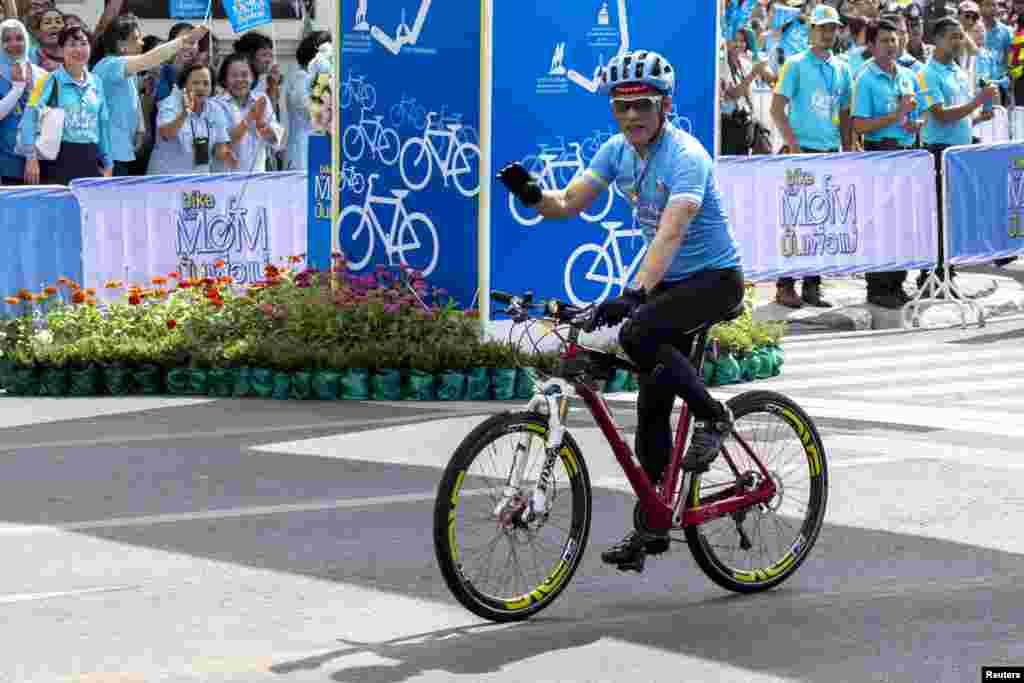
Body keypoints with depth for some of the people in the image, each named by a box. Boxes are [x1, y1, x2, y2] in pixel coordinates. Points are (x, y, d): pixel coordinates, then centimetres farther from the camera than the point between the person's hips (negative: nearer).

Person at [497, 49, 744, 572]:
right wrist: (530, 194, -24)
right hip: (667, 281, 8)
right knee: (652, 407, 5)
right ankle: (653, 528, 14)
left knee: (638, 334, -33)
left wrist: (634, 295, -50)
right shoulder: (617, 150, -1)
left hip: (715, 278, -8)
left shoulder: (686, 158, -25)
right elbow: (566, 204, -1)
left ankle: (712, 416, -12)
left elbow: (670, 234, -38)